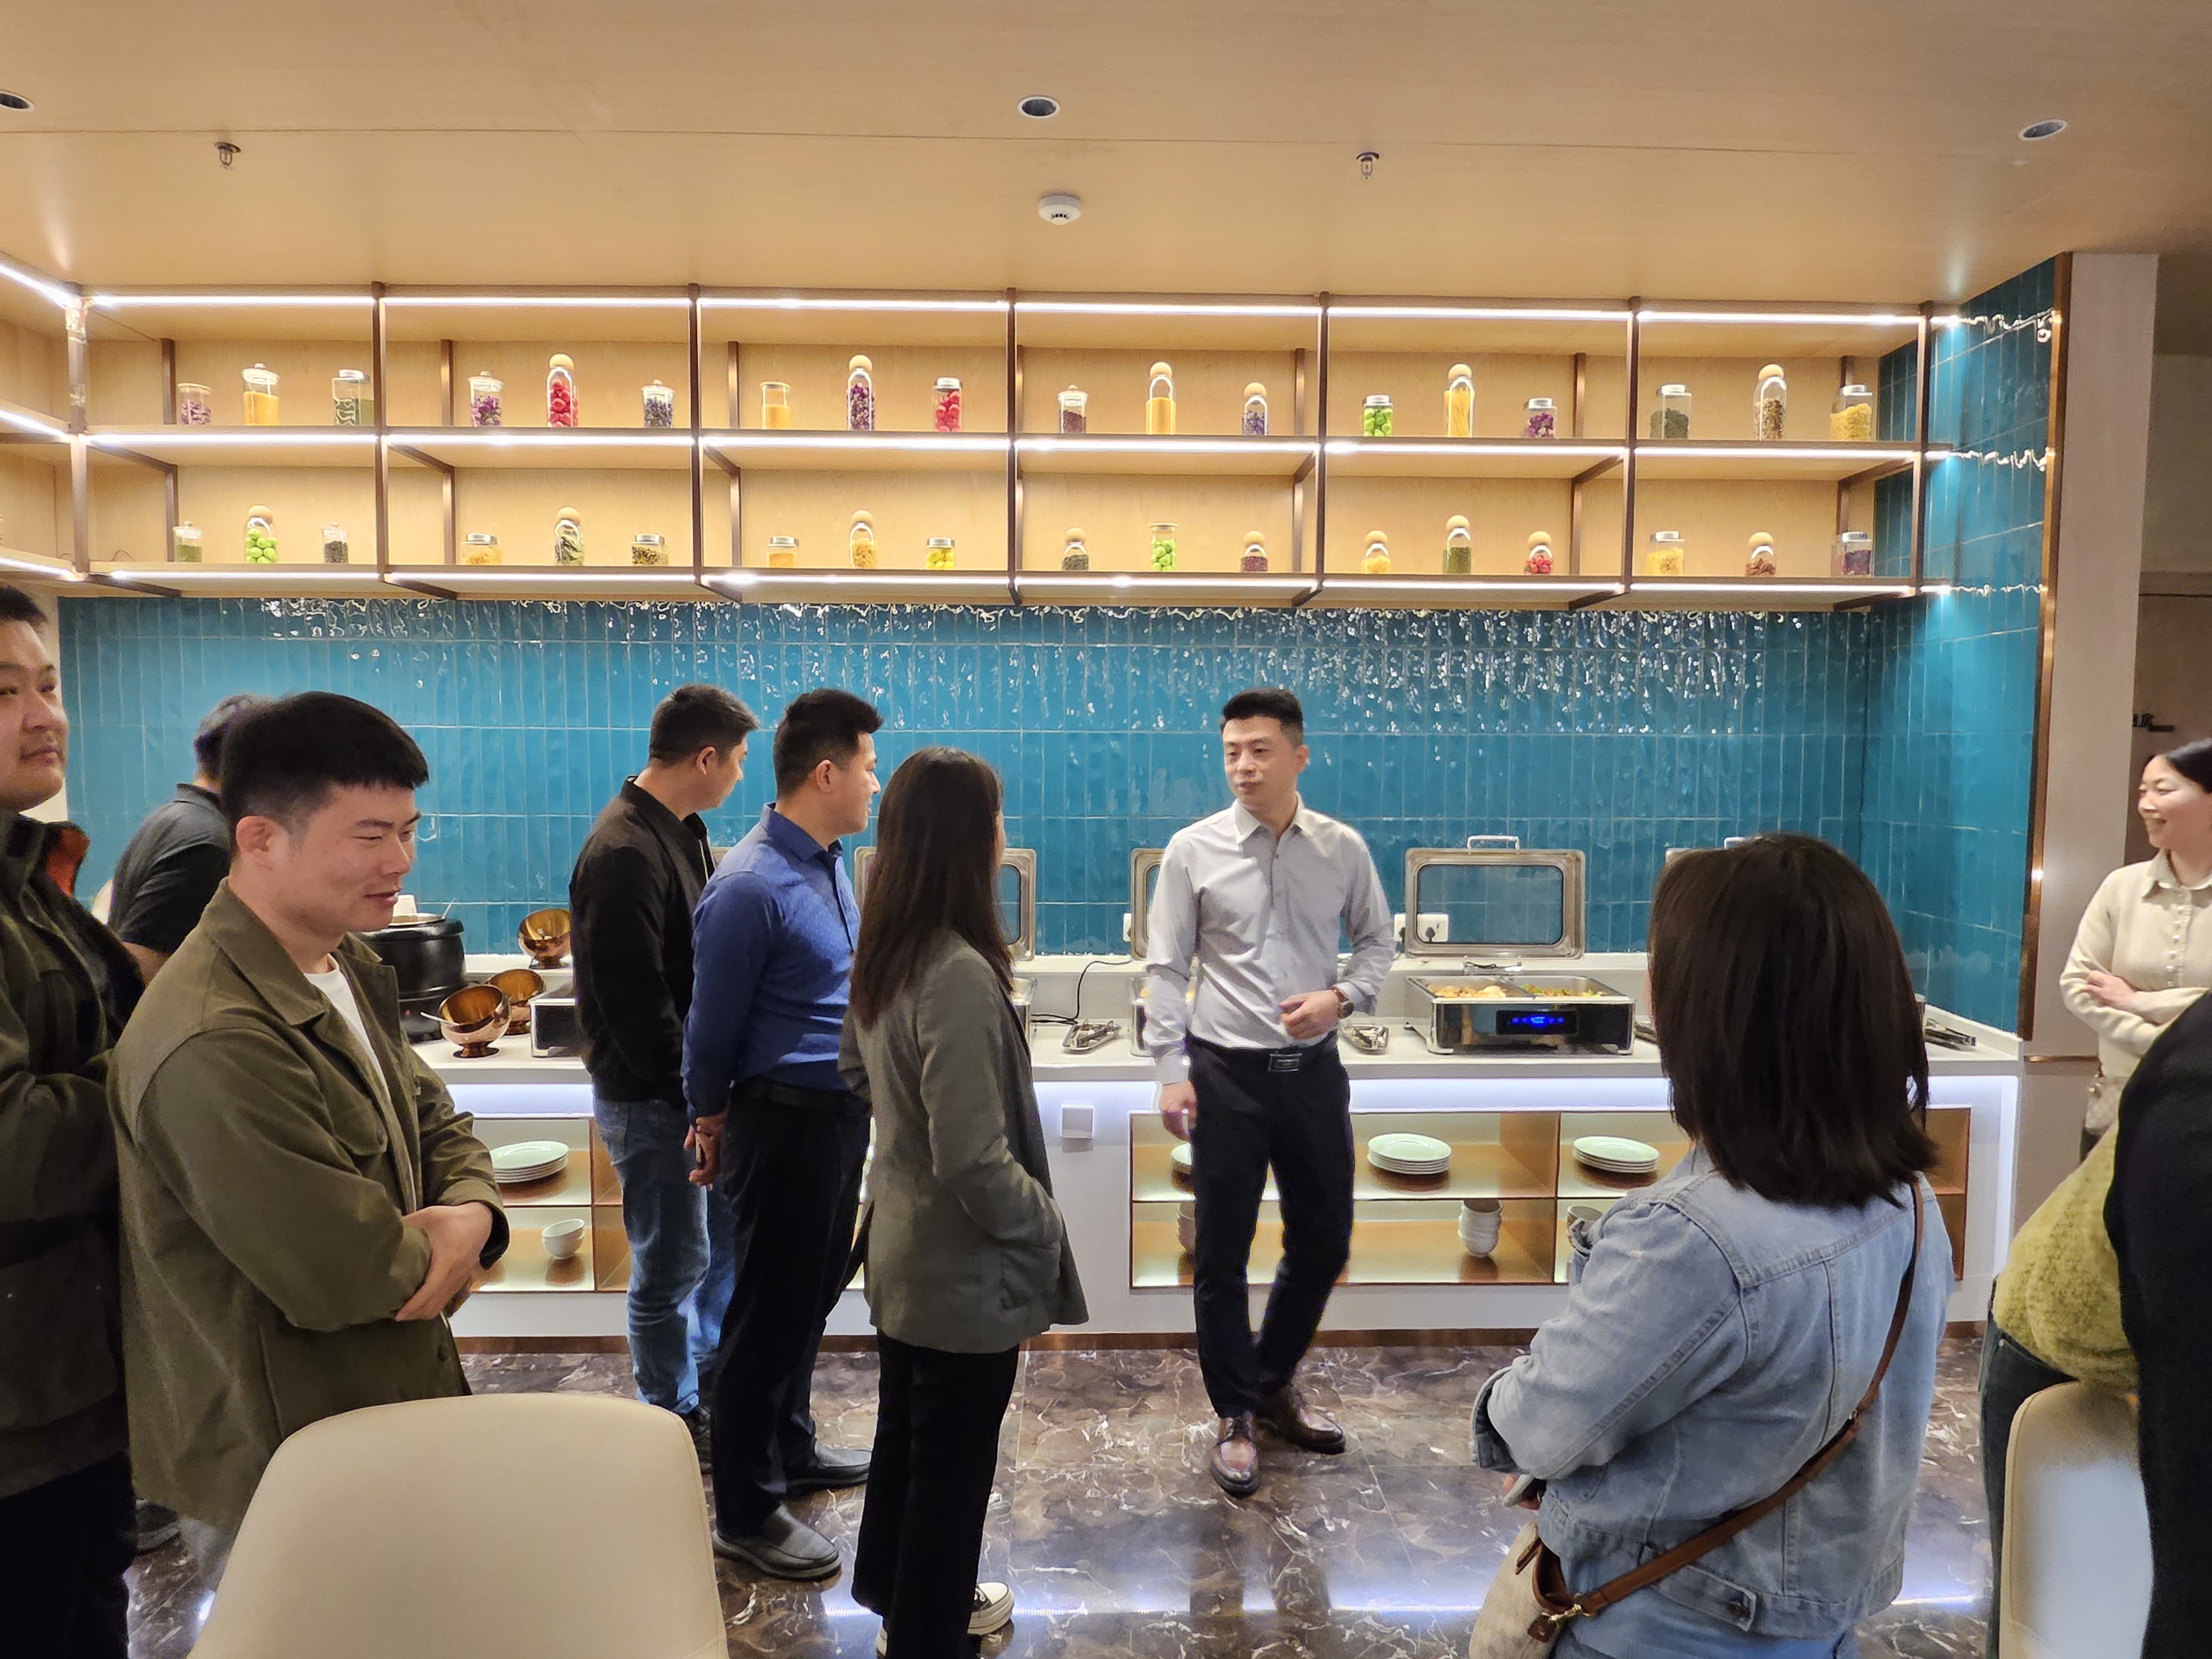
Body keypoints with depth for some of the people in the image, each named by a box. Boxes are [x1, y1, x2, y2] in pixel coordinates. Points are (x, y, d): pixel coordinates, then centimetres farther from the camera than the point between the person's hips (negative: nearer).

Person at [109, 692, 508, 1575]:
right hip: (279, 1472, -9)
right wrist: (432, 1256, -9)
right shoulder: (214, 1045, -32)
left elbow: (436, 1122, 6)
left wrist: (472, 1212, -14)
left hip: (391, 1401, 9)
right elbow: (343, 1276, -30)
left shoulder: (347, 967, 1)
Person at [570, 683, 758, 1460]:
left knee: (728, 1228, 22)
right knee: (675, 1264, 7)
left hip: (695, 1081, 9)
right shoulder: (624, 855, -24)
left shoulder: (681, 831, 7)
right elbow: (635, 1005, -25)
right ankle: (675, 1420, 27)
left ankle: (712, 1370, 42)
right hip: (651, 1097, -9)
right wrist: (694, 1095, -18)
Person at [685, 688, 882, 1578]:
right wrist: (713, 1120, 3)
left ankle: (789, 1450, 42)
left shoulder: (830, 861, 5)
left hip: (840, 1112, 8)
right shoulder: (750, 886, -21)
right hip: (784, 1120, -8)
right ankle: (744, 1513, 22)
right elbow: (713, 1024, -11)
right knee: (771, 1312, 5)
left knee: (813, 1295, 22)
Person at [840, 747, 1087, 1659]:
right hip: (964, 1266, -9)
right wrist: (1048, 1229, -15)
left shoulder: (882, 953, -2)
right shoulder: (960, 974, -31)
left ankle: (891, 1584, 50)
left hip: (901, 1243, 9)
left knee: (904, 1430, 28)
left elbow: (853, 1070, 14)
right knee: (952, 1461, 14)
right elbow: (974, 1163, -30)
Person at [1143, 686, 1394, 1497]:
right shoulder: (1194, 851, -7)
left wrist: (1341, 996, -8)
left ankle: (1273, 1382, 39)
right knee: (1222, 1254, 6)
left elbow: (1377, 939, 11)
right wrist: (1171, 1070, -8)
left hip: (1313, 1069, 3)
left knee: (1324, 1242, 14)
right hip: (1226, 1072, -3)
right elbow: (1166, 968, -4)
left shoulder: (1343, 849, 0)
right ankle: (1235, 1417, 27)